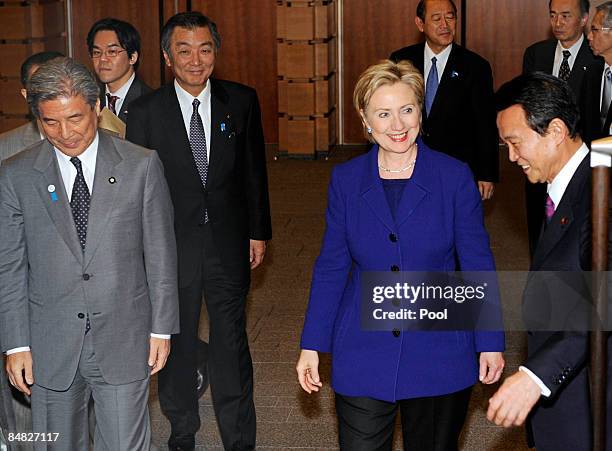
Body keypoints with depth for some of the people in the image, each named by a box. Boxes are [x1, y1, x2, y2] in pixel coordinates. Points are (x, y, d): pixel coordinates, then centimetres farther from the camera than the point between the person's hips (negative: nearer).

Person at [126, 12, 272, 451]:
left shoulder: (242, 101, -1)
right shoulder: (146, 111, -7)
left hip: (229, 242, 1)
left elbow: (254, 170, 6)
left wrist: (258, 232, 6)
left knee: (231, 341, 8)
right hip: (172, 244, 0)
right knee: (177, 342, 13)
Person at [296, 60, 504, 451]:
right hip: (362, 356, 1)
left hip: (439, 353, -1)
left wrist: (490, 343, -2)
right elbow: (331, 267, 5)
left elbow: (478, 264, -1)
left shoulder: (454, 177, -6)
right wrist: (312, 345, 2)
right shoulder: (346, 180, 0)